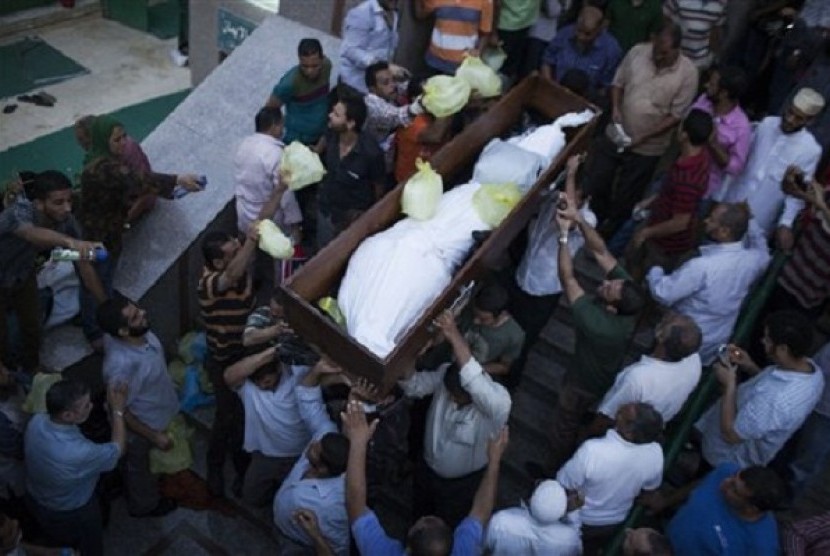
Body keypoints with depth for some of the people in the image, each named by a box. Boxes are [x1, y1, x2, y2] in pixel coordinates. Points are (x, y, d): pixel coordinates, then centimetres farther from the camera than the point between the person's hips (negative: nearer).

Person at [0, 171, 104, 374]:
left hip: (23, 275, 5)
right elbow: (34, 233, -64)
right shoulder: (19, 212, -40)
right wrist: (70, 242, -84)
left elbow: (83, 265, -18)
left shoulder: (66, 221, -25)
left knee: (32, 326, 18)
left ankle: (32, 368, 46)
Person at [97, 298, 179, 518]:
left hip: (155, 410, 7)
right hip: (142, 424, -7)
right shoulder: (121, 366, -44)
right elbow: (120, 412, -28)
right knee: (138, 465, 24)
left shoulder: (139, 333, -22)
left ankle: (147, 495, 63)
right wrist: (155, 436, -17)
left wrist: (169, 384, 15)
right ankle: (144, 505, 53)